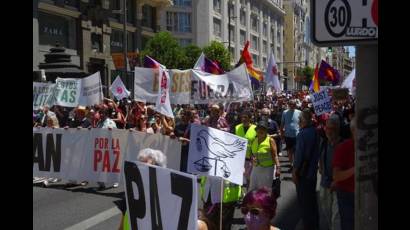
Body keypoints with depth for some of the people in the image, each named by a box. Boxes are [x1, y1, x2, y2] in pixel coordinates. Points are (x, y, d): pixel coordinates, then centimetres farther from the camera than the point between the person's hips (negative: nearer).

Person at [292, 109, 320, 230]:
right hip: (313, 171, 9)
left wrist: (295, 170, -14)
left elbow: (300, 154, -23)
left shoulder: (303, 134, -23)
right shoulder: (315, 132, 4)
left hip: (303, 173, -9)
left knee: (304, 201, 2)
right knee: (312, 199, 20)